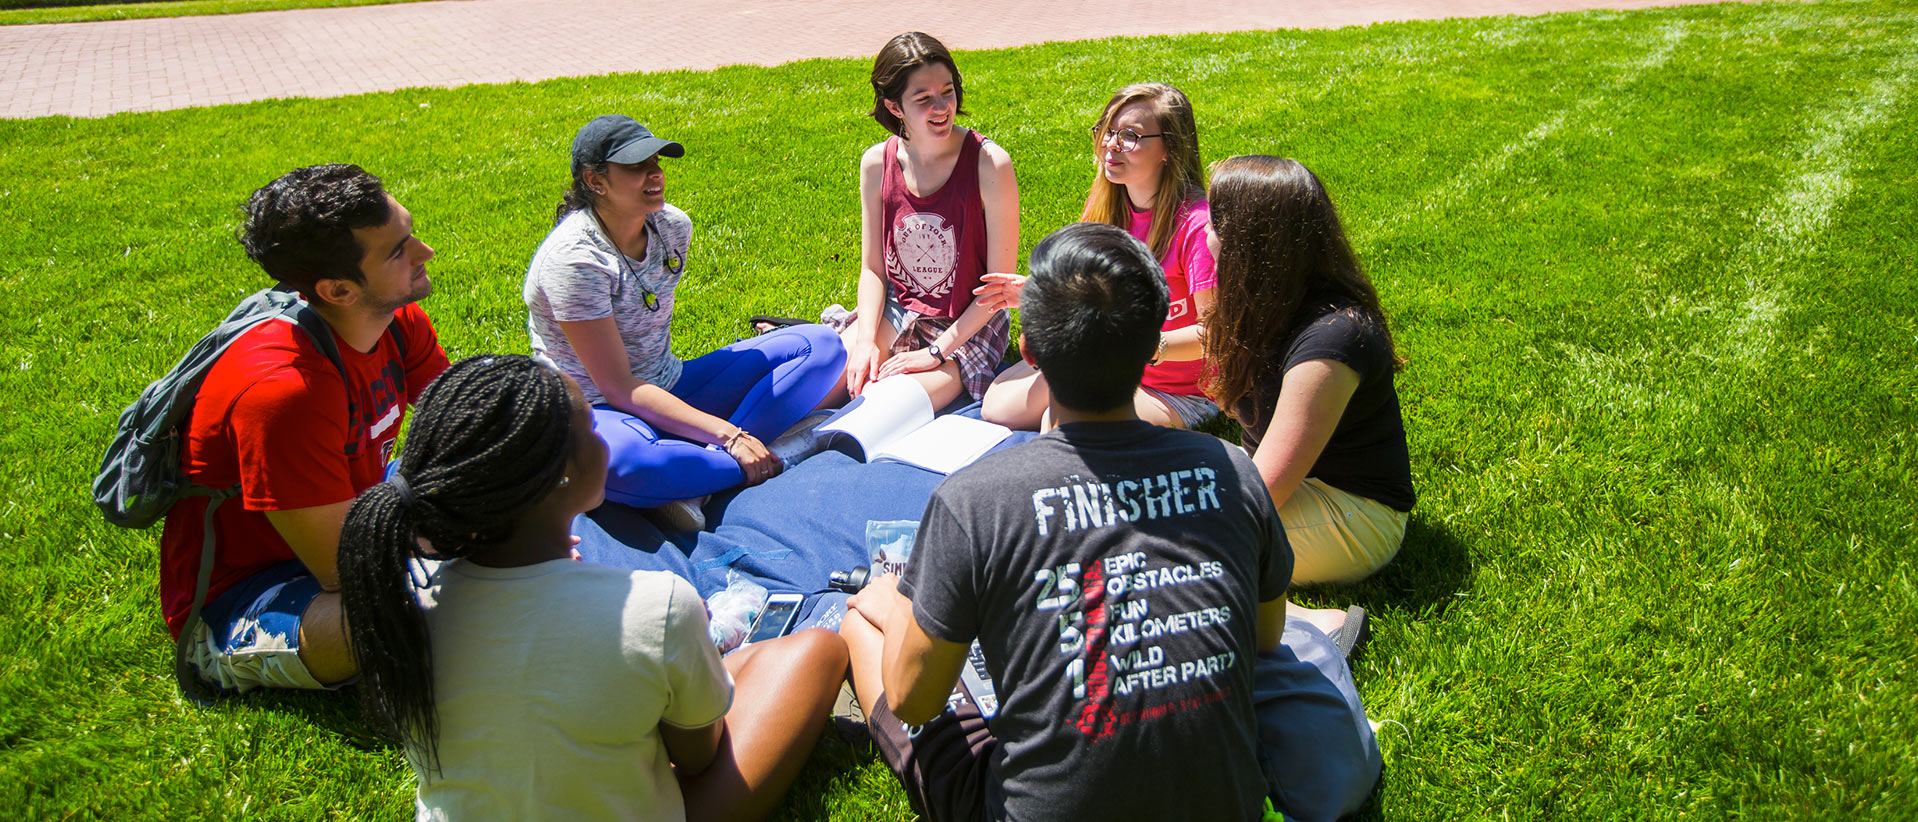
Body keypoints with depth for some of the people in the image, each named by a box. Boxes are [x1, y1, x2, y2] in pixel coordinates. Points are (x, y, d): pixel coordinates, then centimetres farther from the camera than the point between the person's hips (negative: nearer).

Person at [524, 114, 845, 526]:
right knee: (620, 461, -46)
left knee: (819, 343, -5)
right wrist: (727, 434, -29)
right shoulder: (574, 259, -20)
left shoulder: (672, 226, 0)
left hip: (668, 391, 8)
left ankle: (704, 471, -24)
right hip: (594, 410, -8)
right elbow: (618, 388, -23)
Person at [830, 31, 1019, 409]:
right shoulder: (877, 163, -5)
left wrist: (936, 352, -17)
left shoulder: (990, 164, -18)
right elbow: (872, 268, 3)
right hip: (897, 310, 4)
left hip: (968, 324, -3)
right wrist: (866, 339, -13)